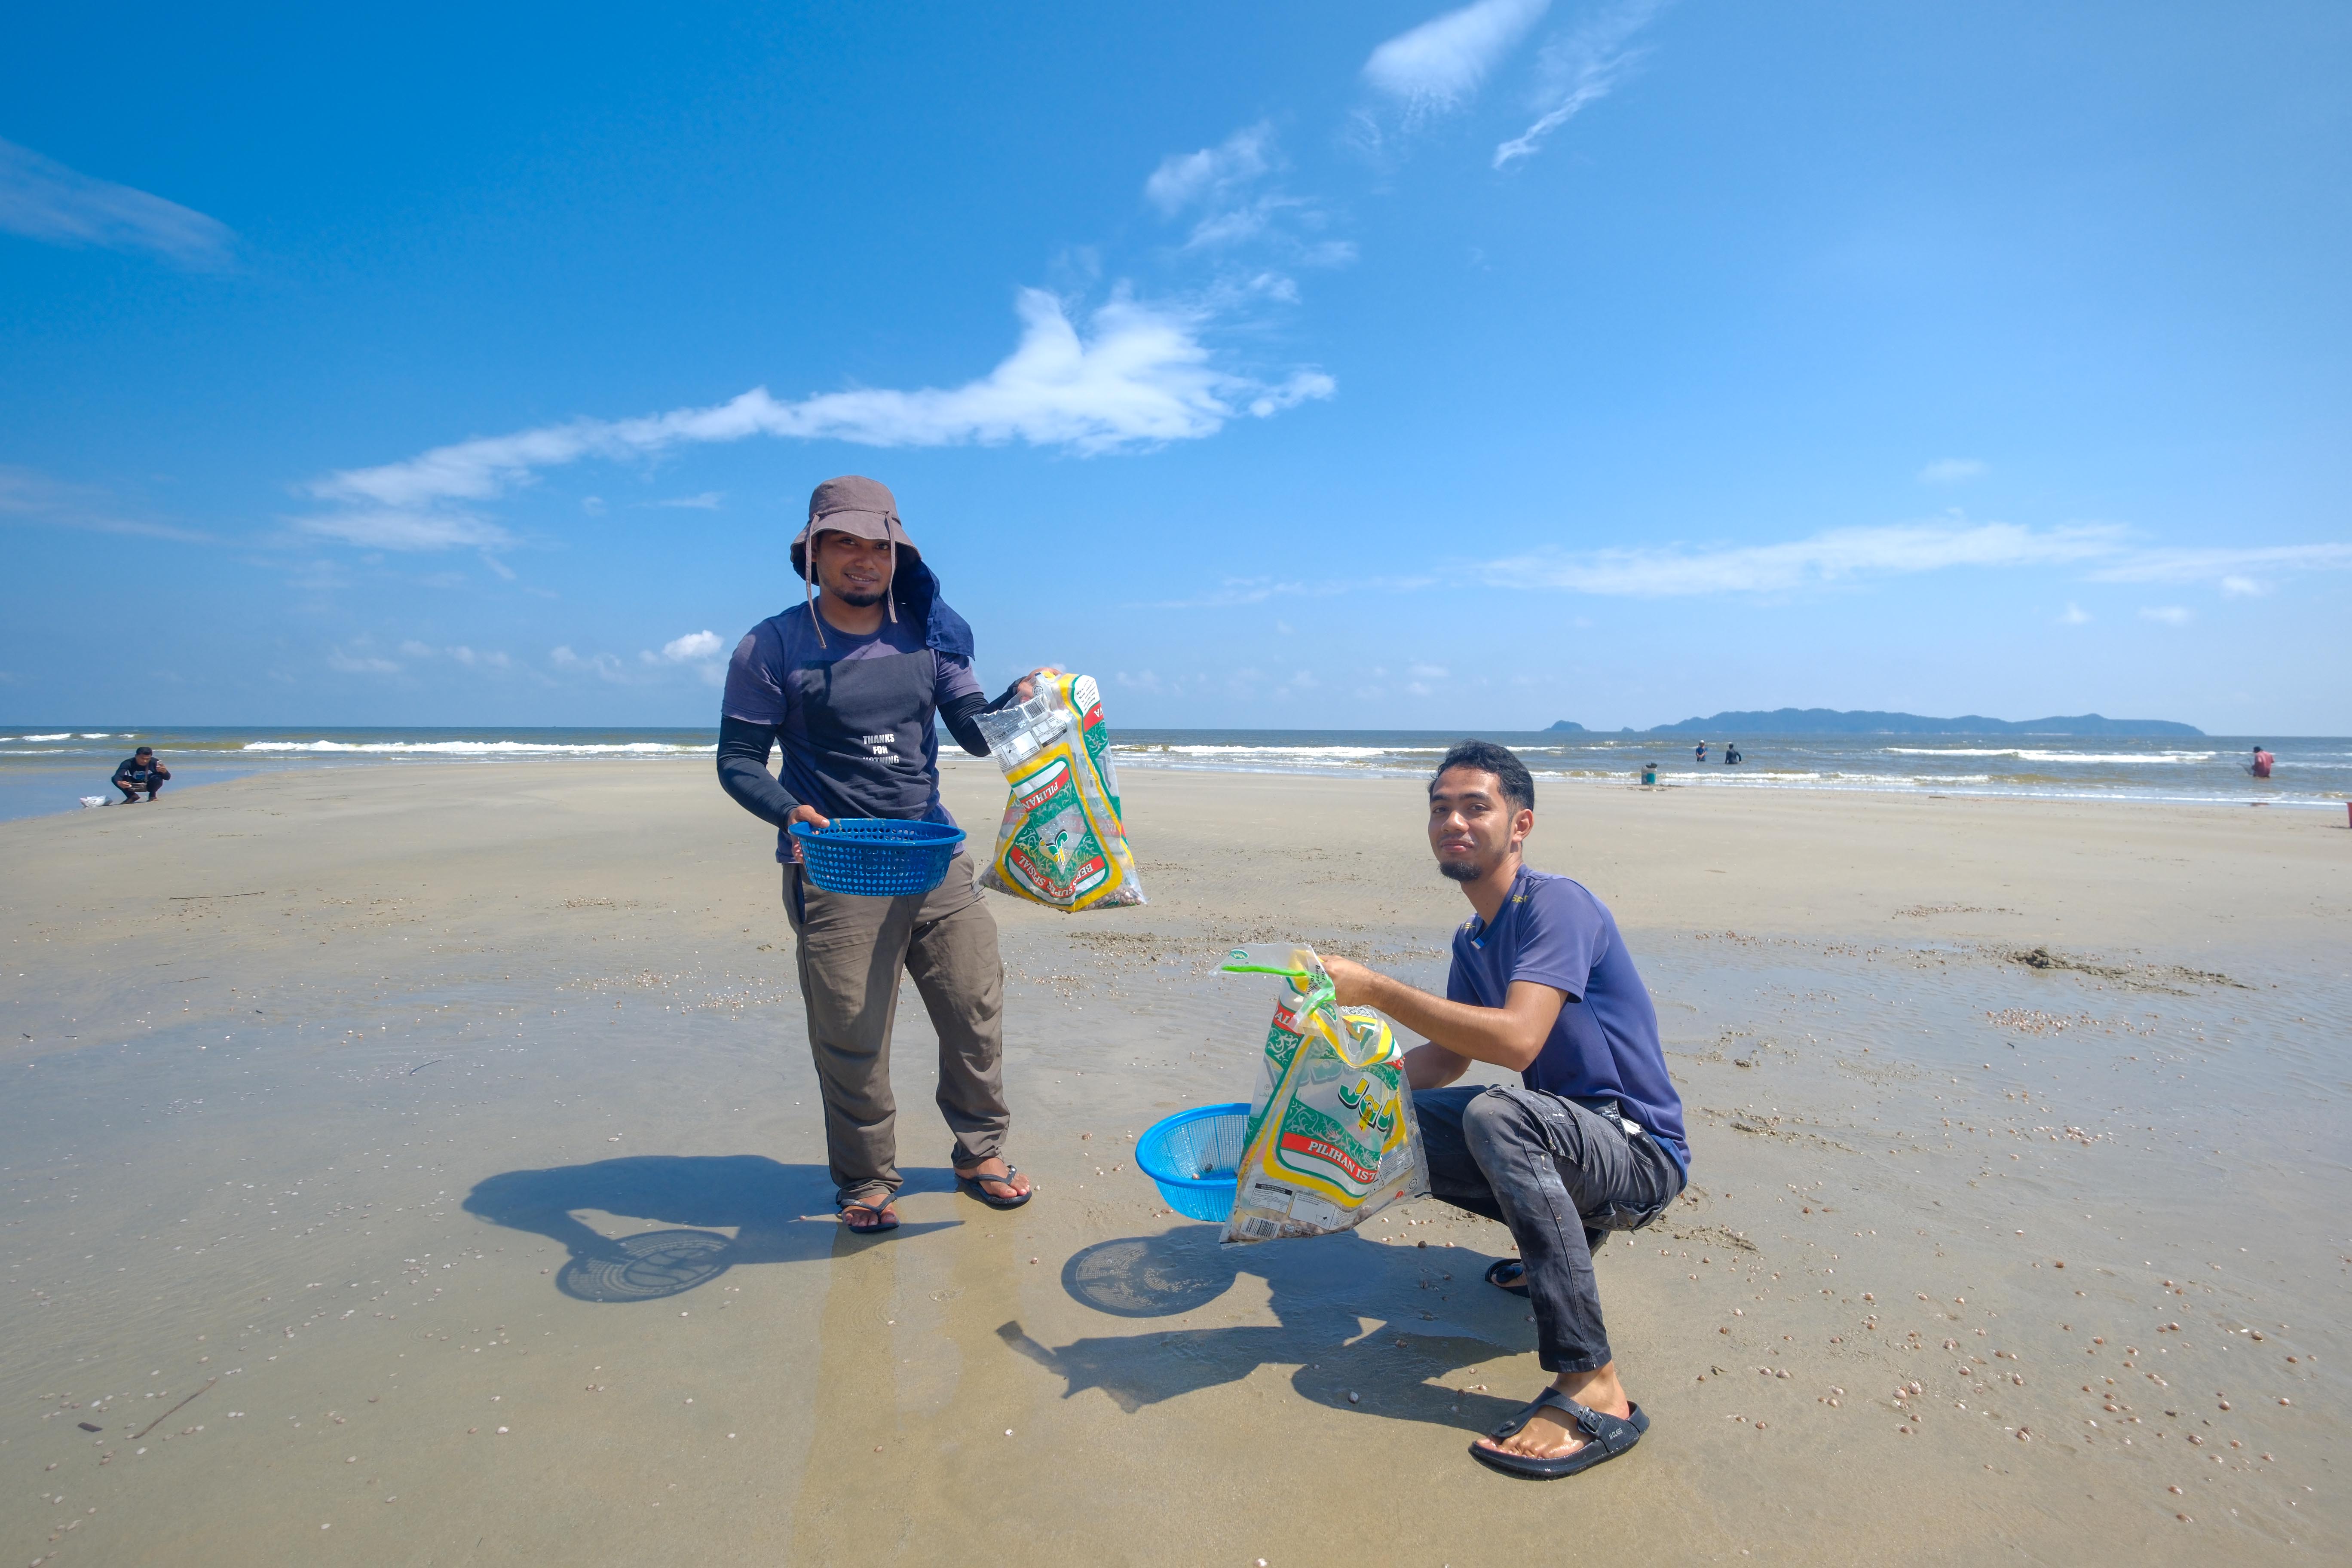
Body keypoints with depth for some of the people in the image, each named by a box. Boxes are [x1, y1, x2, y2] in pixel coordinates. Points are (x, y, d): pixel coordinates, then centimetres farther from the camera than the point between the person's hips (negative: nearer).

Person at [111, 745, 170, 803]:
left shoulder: (154, 762, -24)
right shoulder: (128, 763, -23)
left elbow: (167, 778, -22)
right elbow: (118, 775, -36)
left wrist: (164, 771, -47)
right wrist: (119, 783, -61)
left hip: (150, 786, -1)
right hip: (135, 786, 1)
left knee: (158, 778, -33)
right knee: (115, 779, -22)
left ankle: (152, 795, -2)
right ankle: (132, 796, 2)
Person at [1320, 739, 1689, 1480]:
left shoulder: (1555, 904, -19)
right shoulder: (1474, 940, 8)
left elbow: (1516, 1038, -34)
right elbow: (1442, 1061, 14)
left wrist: (1377, 989, -33)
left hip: (1641, 1157, -9)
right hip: (1560, 1139, 9)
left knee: (1499, 1113, -38)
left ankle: (1594, 1391, -30)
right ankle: (1567, 1236, 15)